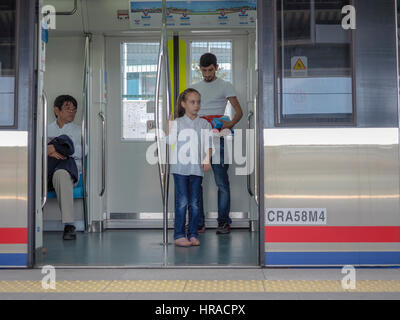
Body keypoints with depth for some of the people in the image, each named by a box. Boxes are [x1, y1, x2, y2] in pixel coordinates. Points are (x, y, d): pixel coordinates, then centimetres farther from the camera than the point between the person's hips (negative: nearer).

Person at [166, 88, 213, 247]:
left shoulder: (204, 124, 9)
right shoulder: (177, 123, 4)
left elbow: (208, 145, 7)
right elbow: (170, 141, -9)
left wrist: (207, 160, -8)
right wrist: (168, 121, -12)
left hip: (197, 168, 2)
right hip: (180, 167, -2)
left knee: (195, 203, 5)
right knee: (182, 202, -3)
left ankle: (193, 234, 13)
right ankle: (179, 235, 4)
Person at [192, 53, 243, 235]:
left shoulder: (225, 86, 5)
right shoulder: (195, 88, 19)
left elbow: (238, 111, -3)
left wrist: (231, 123, -23)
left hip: (217, 139, -4)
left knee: (221, 181, -4)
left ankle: (223, 221, 3)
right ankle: (198, 223, 9)